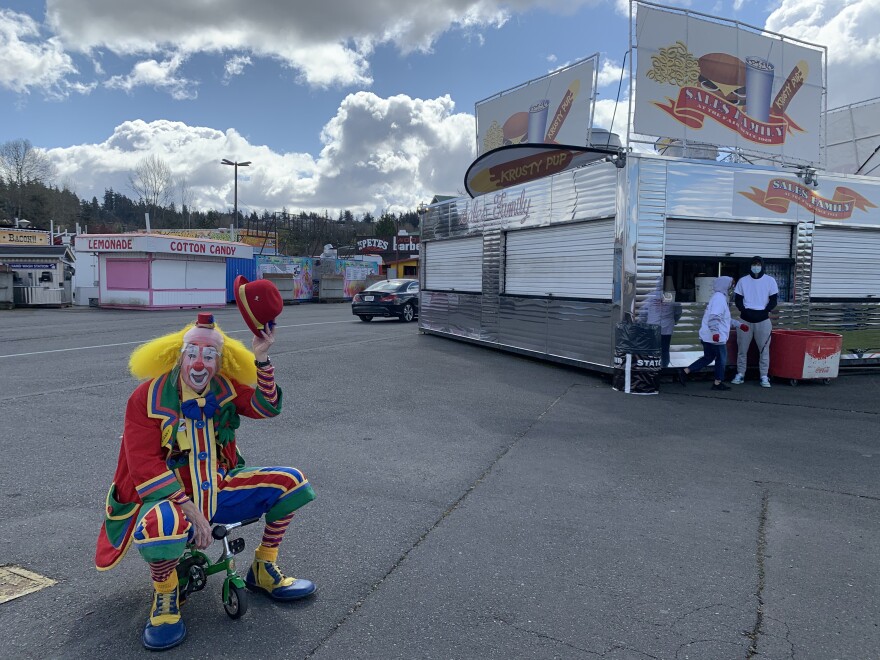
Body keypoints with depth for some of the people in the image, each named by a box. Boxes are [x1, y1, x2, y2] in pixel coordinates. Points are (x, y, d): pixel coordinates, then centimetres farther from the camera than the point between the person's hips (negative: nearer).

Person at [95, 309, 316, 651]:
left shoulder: (223, 388, 0)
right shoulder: (148, 397, -15)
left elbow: (266, 407, -11)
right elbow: (145, 467, -20)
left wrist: (261, 358, -24)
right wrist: (190, 510, -26)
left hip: (218, 490, 6)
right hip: (167, 497, -5)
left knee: (290, 482, -4)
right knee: (161, 528, -42)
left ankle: (262, 570, 12)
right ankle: (165, 596, -6)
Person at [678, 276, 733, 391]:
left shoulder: (718, 297, 19)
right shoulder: (719, 298, -15)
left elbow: (723, 318, 28)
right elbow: (714, 317, -28)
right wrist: (715, 332, -33)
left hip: (707, 337, 10)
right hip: (716, 337, -10)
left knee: (708, 358, 16)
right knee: (721, 359, 5)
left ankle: (685, 372, 11)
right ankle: (717, 383, 14)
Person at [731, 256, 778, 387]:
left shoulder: (770, 280, 4)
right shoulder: (743, 281, 7)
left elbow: (774, 299, 4)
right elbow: (737, 299, 6)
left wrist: (766, 311, -10)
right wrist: (744, 310, -10)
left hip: (763, 319, -1)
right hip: (745, 318, 1)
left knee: (764, 348, -1)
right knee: (742, 348, 4)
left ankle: (764, 376, 3)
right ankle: (740, 374, 11)